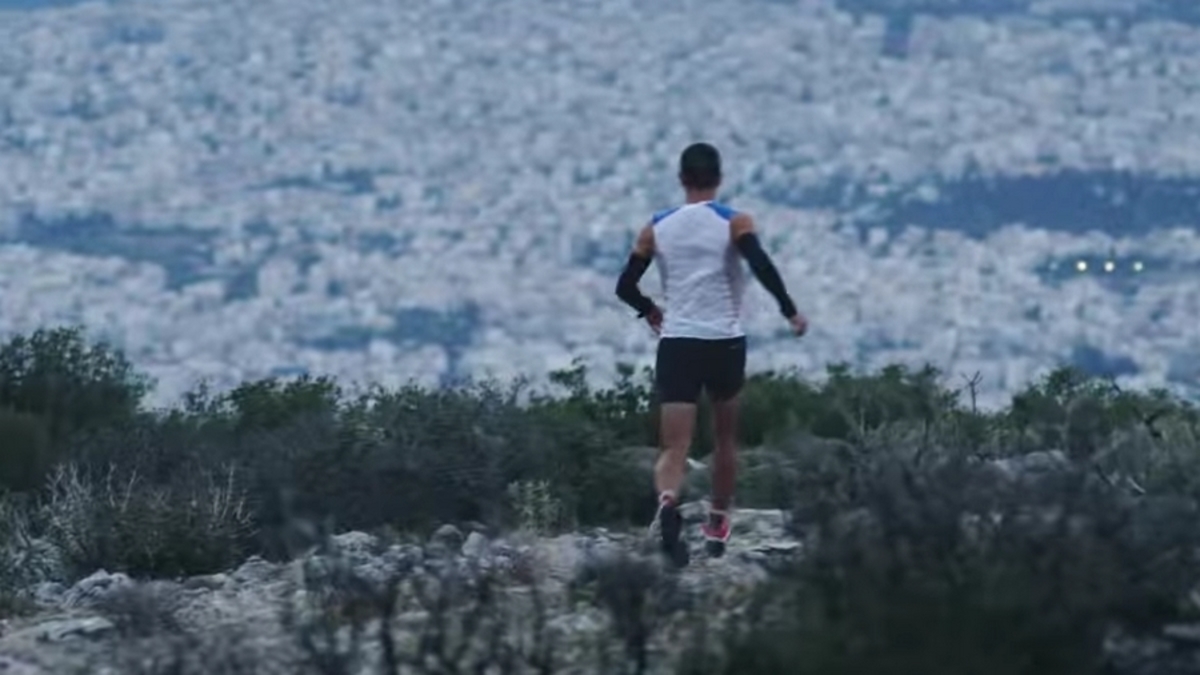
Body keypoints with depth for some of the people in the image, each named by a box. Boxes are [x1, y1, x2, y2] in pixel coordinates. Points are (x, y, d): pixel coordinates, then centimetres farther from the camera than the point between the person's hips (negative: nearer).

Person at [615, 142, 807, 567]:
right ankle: (717, 524, 30)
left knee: (674, 447, -8)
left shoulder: (657, 228, 6)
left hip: (676, 344, 1)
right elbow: (761, 265, -19)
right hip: (725, 342, -1)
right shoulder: (735, 223, -2)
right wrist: (790, 311, -10)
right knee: (725, 439, 22)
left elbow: (625, 287, 8)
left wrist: (651, 312, 27)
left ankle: (667, 503, -38)